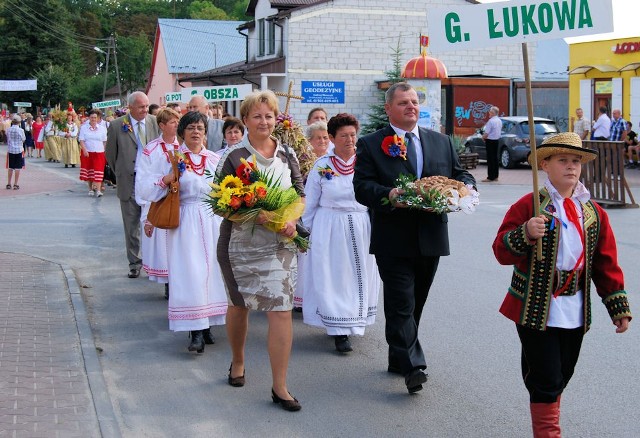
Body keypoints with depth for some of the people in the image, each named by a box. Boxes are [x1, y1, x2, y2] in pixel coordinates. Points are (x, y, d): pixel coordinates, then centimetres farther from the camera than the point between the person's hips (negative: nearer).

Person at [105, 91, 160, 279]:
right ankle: (134, 263, 17)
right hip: (129, 182, 0)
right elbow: (110, 154, 9)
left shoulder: (155, 122, 2)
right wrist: (120, 173, 12)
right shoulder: (116, 126, -2)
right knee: (131, 226, 7)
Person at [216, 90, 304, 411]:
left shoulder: (287, 155, 4)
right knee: (239, 305, 16)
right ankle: (238, 362, 43)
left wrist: (291, 221, -12)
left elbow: (299, 195, 8)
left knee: (281, 310, -7)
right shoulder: (234, 156, -6)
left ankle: (279, 387, 0)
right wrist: (259, 216, -23)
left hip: (279, 243, 2)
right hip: (241, 243, -1)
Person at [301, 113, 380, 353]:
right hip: (330, 228, -1)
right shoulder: (322, 166, -1)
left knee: (360, 276, 9)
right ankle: (340, 332, 2)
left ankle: (354, 322, 26)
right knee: (333, 278, -2)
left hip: (361, 228, 2)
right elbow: (309, 204, 6)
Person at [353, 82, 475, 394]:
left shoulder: (441, 142, 14)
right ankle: (412, 367, -11)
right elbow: (361, 187, -8)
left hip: (431, 238, 5)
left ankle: (398, 359, 27)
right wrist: (389, 195, -27)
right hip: (393, 241, -5)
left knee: (415, 303, 13)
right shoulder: (370, 145, 0)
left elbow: (461, 174, 17)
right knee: (401, 304, -9)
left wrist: (465, 188, -7)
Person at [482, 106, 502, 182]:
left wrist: (483, 137, 1)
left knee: (490, 159, -6)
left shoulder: (491, 121, -19)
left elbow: (486, 133, -21)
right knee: (495, 158, 14)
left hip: (490, 141, -9)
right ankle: (495, 176, 18)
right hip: (497, 140, 9)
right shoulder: (499, 121, 10)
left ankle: (490, 177, -5)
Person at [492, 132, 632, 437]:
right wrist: (526, 234, -30)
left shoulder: (594, 213, 7)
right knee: (546, 379, -3)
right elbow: (502, 252, -12)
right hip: (536, 309, -5)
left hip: (575, 312, 5)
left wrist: (619, 307, 7)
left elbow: (607, 264, 10)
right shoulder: (529, 206, -8)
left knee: (561, 377, 15)